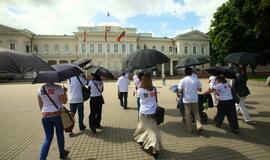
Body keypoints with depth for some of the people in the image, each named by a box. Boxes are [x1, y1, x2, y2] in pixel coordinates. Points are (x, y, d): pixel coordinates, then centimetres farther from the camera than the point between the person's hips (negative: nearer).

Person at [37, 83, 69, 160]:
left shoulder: (40, 89, 3)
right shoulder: (58, 88, -12)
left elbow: (40, 106, 9)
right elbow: (64, 101, -7)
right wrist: (65, 92, 4)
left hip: (45, 116, 4)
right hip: (57, 114, -3)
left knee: (48, 138, 14)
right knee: (60, 135, 16)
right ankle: (62, 153, 34)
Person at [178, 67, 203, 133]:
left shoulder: (183, 80, -8)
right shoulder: (196, 79, -2)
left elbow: (180, 90, -10)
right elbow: (200, 89, 3)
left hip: (186, 100, -1)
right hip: (195, 99, 2)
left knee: (188, 114, 9)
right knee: (196, 113, 16)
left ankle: (189, 129, 16)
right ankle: (199, 125, 0)